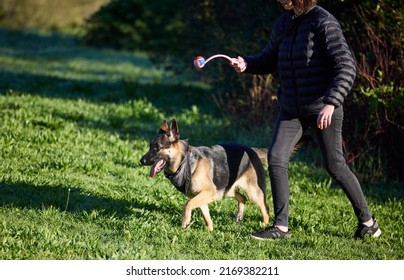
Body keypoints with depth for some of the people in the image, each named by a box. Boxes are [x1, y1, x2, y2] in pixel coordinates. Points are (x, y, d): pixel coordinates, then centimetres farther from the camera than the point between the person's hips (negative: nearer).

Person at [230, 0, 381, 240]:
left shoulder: (323, 22, -15)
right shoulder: (284, 23, 6)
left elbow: (346, 67, -20)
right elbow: (270, 60, 17)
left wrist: (331, 103, -29)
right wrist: (247, 64, -4)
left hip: (323, 107, -6)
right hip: (292, 108, 6)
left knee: (335, 165, 2)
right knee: (276, 158, -8)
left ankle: (367, 221, 20)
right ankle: (281, 226, -2)